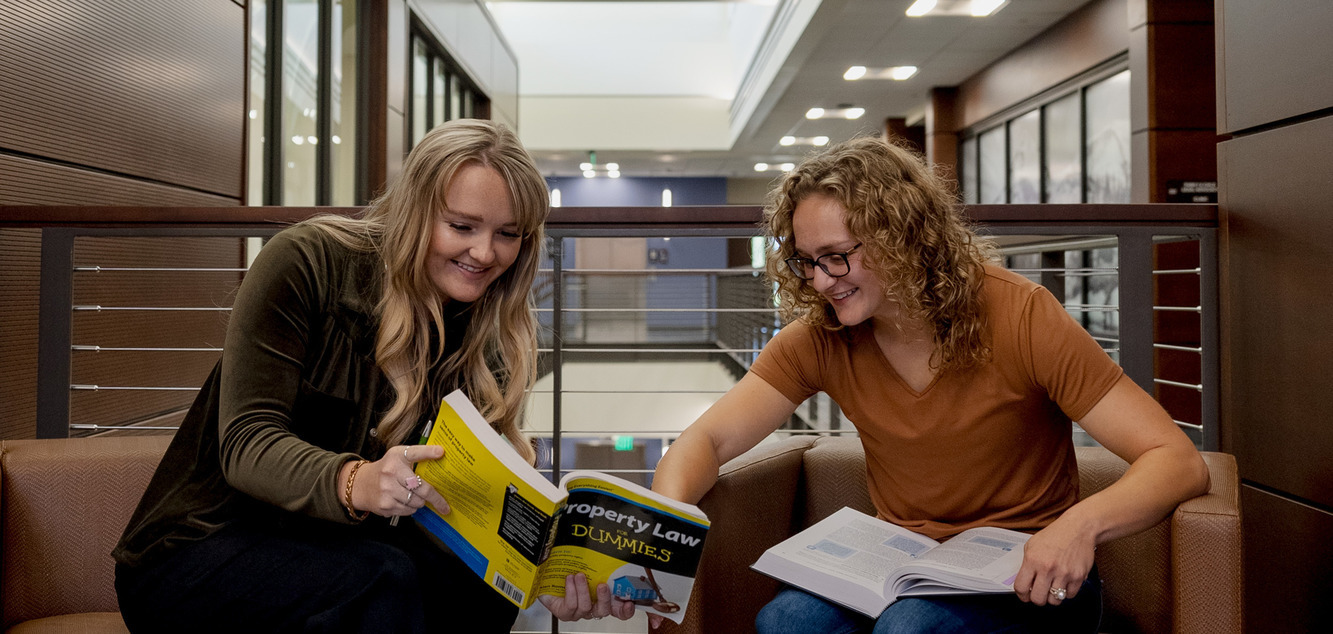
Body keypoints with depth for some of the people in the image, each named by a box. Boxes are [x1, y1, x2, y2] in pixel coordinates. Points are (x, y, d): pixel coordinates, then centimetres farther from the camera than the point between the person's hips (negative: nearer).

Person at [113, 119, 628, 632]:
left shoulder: (483, 338, -1)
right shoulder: (306, 262, -16)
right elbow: (244, 442, -23)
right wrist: (353, 482, -43)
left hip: (330, 543, 4)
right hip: (193, 549, -4)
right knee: (383, 582, -32)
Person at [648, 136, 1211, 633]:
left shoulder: (1017, 315, -15)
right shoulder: (820, 337, -5)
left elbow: (1178, 462, -15)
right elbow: (708, 440, -5)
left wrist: (1082, 522, -36)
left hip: (1027, 578, -2)